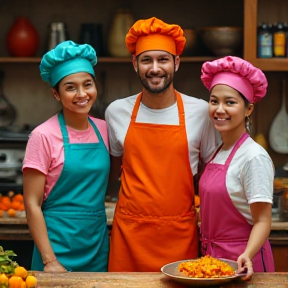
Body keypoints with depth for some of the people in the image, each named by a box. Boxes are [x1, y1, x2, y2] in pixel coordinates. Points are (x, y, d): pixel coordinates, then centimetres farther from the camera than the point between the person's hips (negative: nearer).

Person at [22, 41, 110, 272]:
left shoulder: (103, 130, 4)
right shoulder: (44, 136, -10)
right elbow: (32, 204, -11)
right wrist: (49, 261, -15)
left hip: (98, 245, 5)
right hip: (59, 247, -5)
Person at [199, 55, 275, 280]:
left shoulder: (254, 157, -15)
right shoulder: (217, 154, 6)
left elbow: (262, 221, -17)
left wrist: (247, 256, -33)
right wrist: (207, 258, -1)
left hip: (241, 263, -7)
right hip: (212, 257, 7)